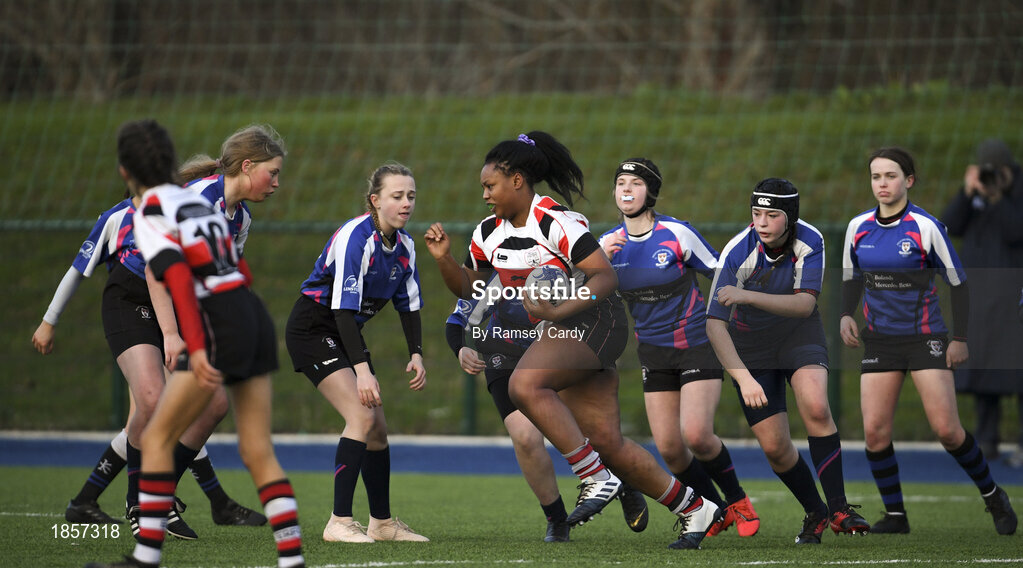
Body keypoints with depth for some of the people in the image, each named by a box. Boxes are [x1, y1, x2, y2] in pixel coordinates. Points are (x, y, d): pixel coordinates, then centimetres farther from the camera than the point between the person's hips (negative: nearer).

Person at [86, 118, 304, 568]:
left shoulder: (149, 214, -5)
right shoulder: (197, 201, 18)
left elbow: (177, 277, -19)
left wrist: (197, 349, -27)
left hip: (218, 328, -7)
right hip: (255, 317, 7)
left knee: (157, 439, 2)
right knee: (258, 452, 5)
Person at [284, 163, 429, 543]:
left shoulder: (404, 244, 1)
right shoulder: (356, 237, -25)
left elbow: (409, 304, 10)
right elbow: (343, 308, -30)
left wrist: (416, 354, -4)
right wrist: (362, 369, -35)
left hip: (346, 334, 9)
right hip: (313, 329, -9)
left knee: (377, 427, 8)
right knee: (362, 416, -21)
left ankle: (382, 522, 20)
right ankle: (339, 522, -20)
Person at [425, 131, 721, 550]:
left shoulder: (555, 222, -16)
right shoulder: (489, 233, 8)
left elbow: (606, 277, -20)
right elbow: (467, 288, 17)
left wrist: (560, 310, -30)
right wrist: (444, 258, -1)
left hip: (593, 320, -8)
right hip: (557, 329, 8)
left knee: (524, 385, -29)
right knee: (606, 443, 4)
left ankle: (596, 478, -23)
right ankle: (693, 508, 17)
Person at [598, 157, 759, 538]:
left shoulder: (676, 233, -10)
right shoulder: (609, 243, 1)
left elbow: (722, 275, -1)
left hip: (698, 343, -4)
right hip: (654, 351, 4)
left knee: (696, 435, -19)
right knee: (668, 447, -3)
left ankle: (738, 502, 7)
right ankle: (717, 511, 20)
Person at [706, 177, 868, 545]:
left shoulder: (810, 241, -21)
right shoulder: (737, 253, -26)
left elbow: (805, 304, -29)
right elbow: (715, 325, -27)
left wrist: (747, 296, -42)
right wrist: (744, 379, -37)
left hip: (799, 333, 0)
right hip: (750, 343, 0)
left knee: (815, 407, -27)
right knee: (774, 446, -6)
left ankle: (839, 508, -19)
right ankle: (815, 514, 18)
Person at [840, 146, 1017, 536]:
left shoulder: (926, 227, -11)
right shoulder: (858, 227, 2)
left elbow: (958, 282, -4)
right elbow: (851, 277, 17)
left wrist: (960, 339, -7)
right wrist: (846, 315, -1)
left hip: (925, 338, -4)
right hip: (879, 340, 4)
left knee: (947, 429, -9)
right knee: (874, 431, -7)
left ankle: (993, 496, 13)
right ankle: (894, 515, 7)